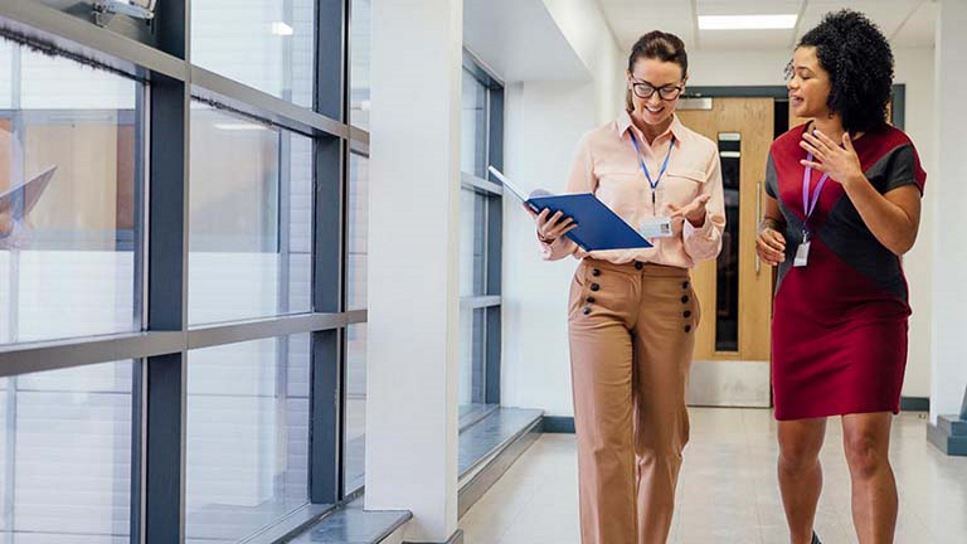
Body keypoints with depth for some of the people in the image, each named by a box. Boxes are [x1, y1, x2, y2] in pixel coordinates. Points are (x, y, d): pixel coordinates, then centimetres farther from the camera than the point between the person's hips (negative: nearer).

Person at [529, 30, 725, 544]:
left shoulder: (702, 153, 11)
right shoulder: (597, 144, 6)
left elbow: (709, 250, 12)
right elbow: (570, 235, 9)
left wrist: (697, 223, -10)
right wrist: (550, 236, -13)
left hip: (668, 296, 2)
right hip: (602, 289, -2)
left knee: (661, 438, 5)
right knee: (604, 438, -9)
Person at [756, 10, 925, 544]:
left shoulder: (891, 150, -7)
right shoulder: (783, 149, 7)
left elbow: (901, 238, -15)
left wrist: (850, 177, -24)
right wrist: (766, 235, -2)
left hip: (868, 313, -4)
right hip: (798, 313, 5)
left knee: (866, 448, -14)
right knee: (795, 451, 10)